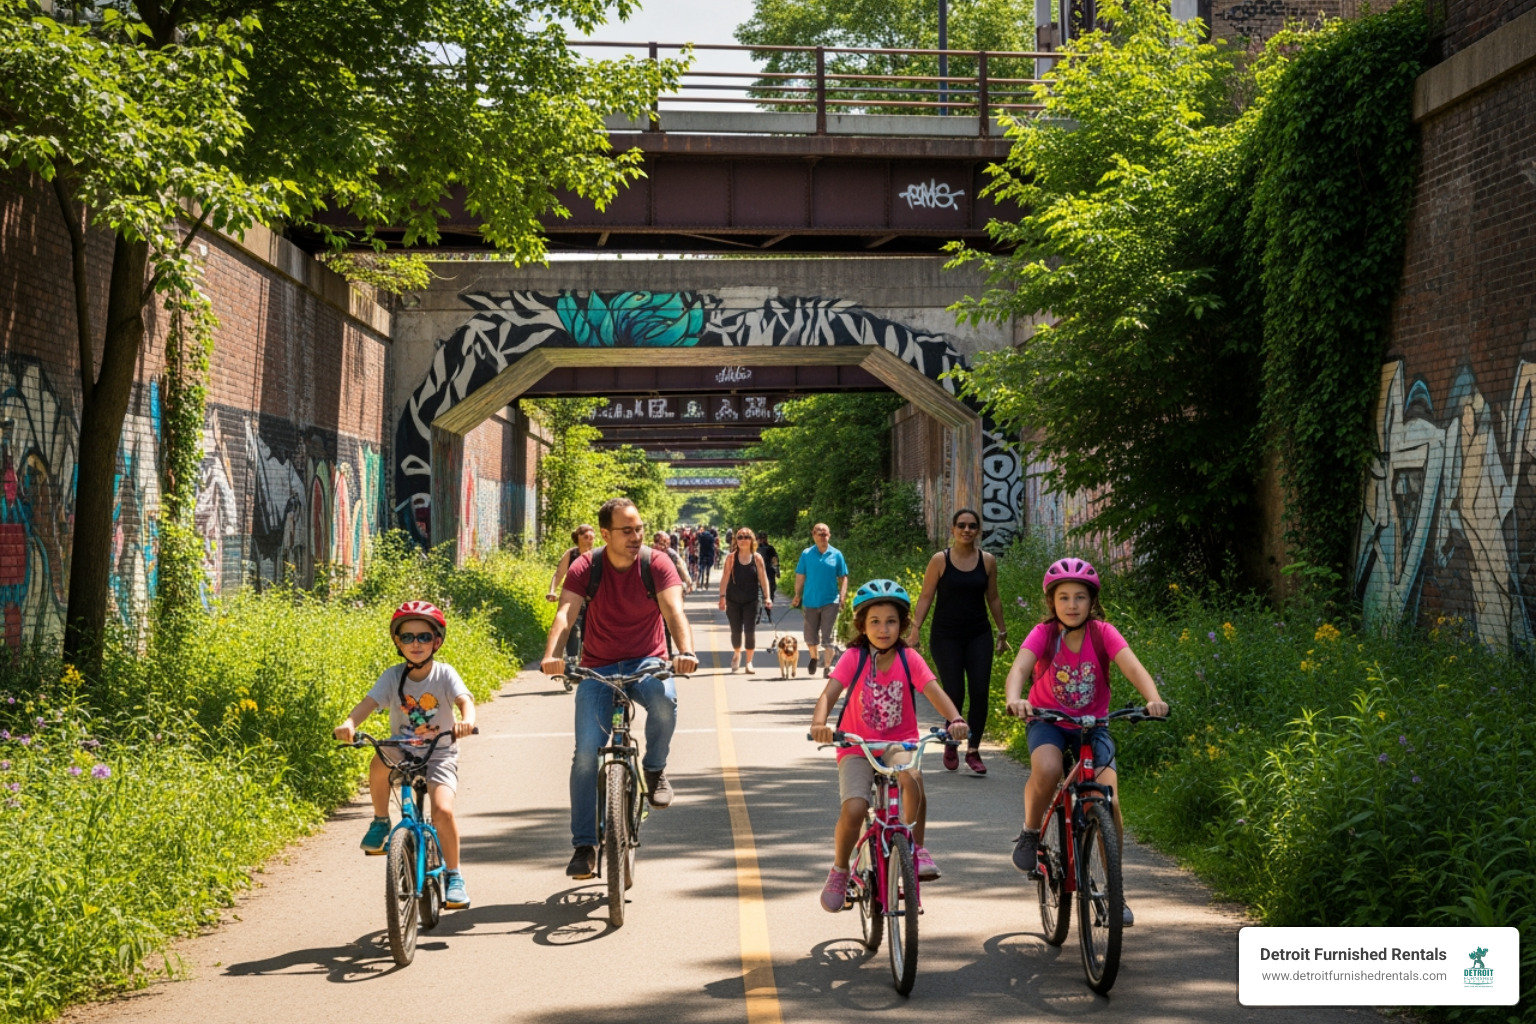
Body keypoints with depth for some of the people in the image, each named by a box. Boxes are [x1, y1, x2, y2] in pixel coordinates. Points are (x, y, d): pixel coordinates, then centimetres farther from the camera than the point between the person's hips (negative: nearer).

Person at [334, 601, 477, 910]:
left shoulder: (444, 674, -8)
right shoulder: (393, 676, -5)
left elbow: (465, 700, -24)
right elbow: (369, 702, -18)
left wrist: (466, 720, -48)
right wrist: (349, 723, -39)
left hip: (439, 754, -2)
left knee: (442, 809, -23)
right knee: (379, 763, -33)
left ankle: (453, 875, -2)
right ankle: (380, 821, -6)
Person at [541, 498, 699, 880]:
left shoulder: (656, 565, -8)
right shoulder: (586, 568, -8)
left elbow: (674, 610, -22)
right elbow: (565, 612, -21)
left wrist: (685, 650, -42)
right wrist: (551, 654, -41)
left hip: (646, 662, -1)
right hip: (598, 666, 1)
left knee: (664, 699, -35)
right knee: (586, 751, -12)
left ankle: (655, 769, -5)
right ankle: (584, 845, 0)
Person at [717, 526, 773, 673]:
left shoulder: (757, 558, 0)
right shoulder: (731, 557, -2)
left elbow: (763, 578, 0)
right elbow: (725, 578, -4)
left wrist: (767, 597, -7)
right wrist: (722, 596, -11)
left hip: (751, 600, 0)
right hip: (733, 600, 0)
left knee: (750, 630, -2)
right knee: (736, 630, 6)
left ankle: (749, 662, 10)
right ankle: (736, 653, 34)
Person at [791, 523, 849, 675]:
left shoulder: (836, 554, 1)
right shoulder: (806, 554, 1)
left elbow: (843, 578, 3)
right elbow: (800, 577, 5)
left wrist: (842, 597, -7)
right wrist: (797, 596, 0)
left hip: (830, 601, -1)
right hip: (811, 601, 1)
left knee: (827, 637, -4)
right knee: (810, 637, 10)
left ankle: (828, 666, 3)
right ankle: (814, 657, 37)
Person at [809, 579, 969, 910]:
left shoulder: (909, 659, -4)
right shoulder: (854, 658, -7)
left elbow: (934, 692, -15)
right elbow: (829, 694, -18)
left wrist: (955, 719, -35)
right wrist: (819, 724, -39)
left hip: (898, 742, 1)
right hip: (857, 746, 0)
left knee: (912, 777, -34)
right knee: (854, 809, -22)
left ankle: (916, 848, -10)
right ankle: (839, 872, 6)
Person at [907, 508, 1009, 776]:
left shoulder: (987, 561, 4)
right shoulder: (940, 560, -3)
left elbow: (993, 599, 13)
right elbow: (926, 598, -1)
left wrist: (1002, 633, 15)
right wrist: (915, 630, -8)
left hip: (979, 636, 2)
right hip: (946, 637, -2)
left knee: (979, 693, -6)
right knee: (954, 693, -6)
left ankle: (973, 751, 5)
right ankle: (951, 743, 19)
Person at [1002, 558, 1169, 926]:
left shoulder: (1103, 633, -12)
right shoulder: (1043, 634, -14)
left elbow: (1132, 667, -27)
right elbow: (1019, 668, -31)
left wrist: (1154, 699, -47)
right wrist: (1014, 699, -53)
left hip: (1092, 724, 1)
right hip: (1048, 721, -1)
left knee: (1108, 801, -16)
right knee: (1046, 770, -35)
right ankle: (1030, 833, -5)